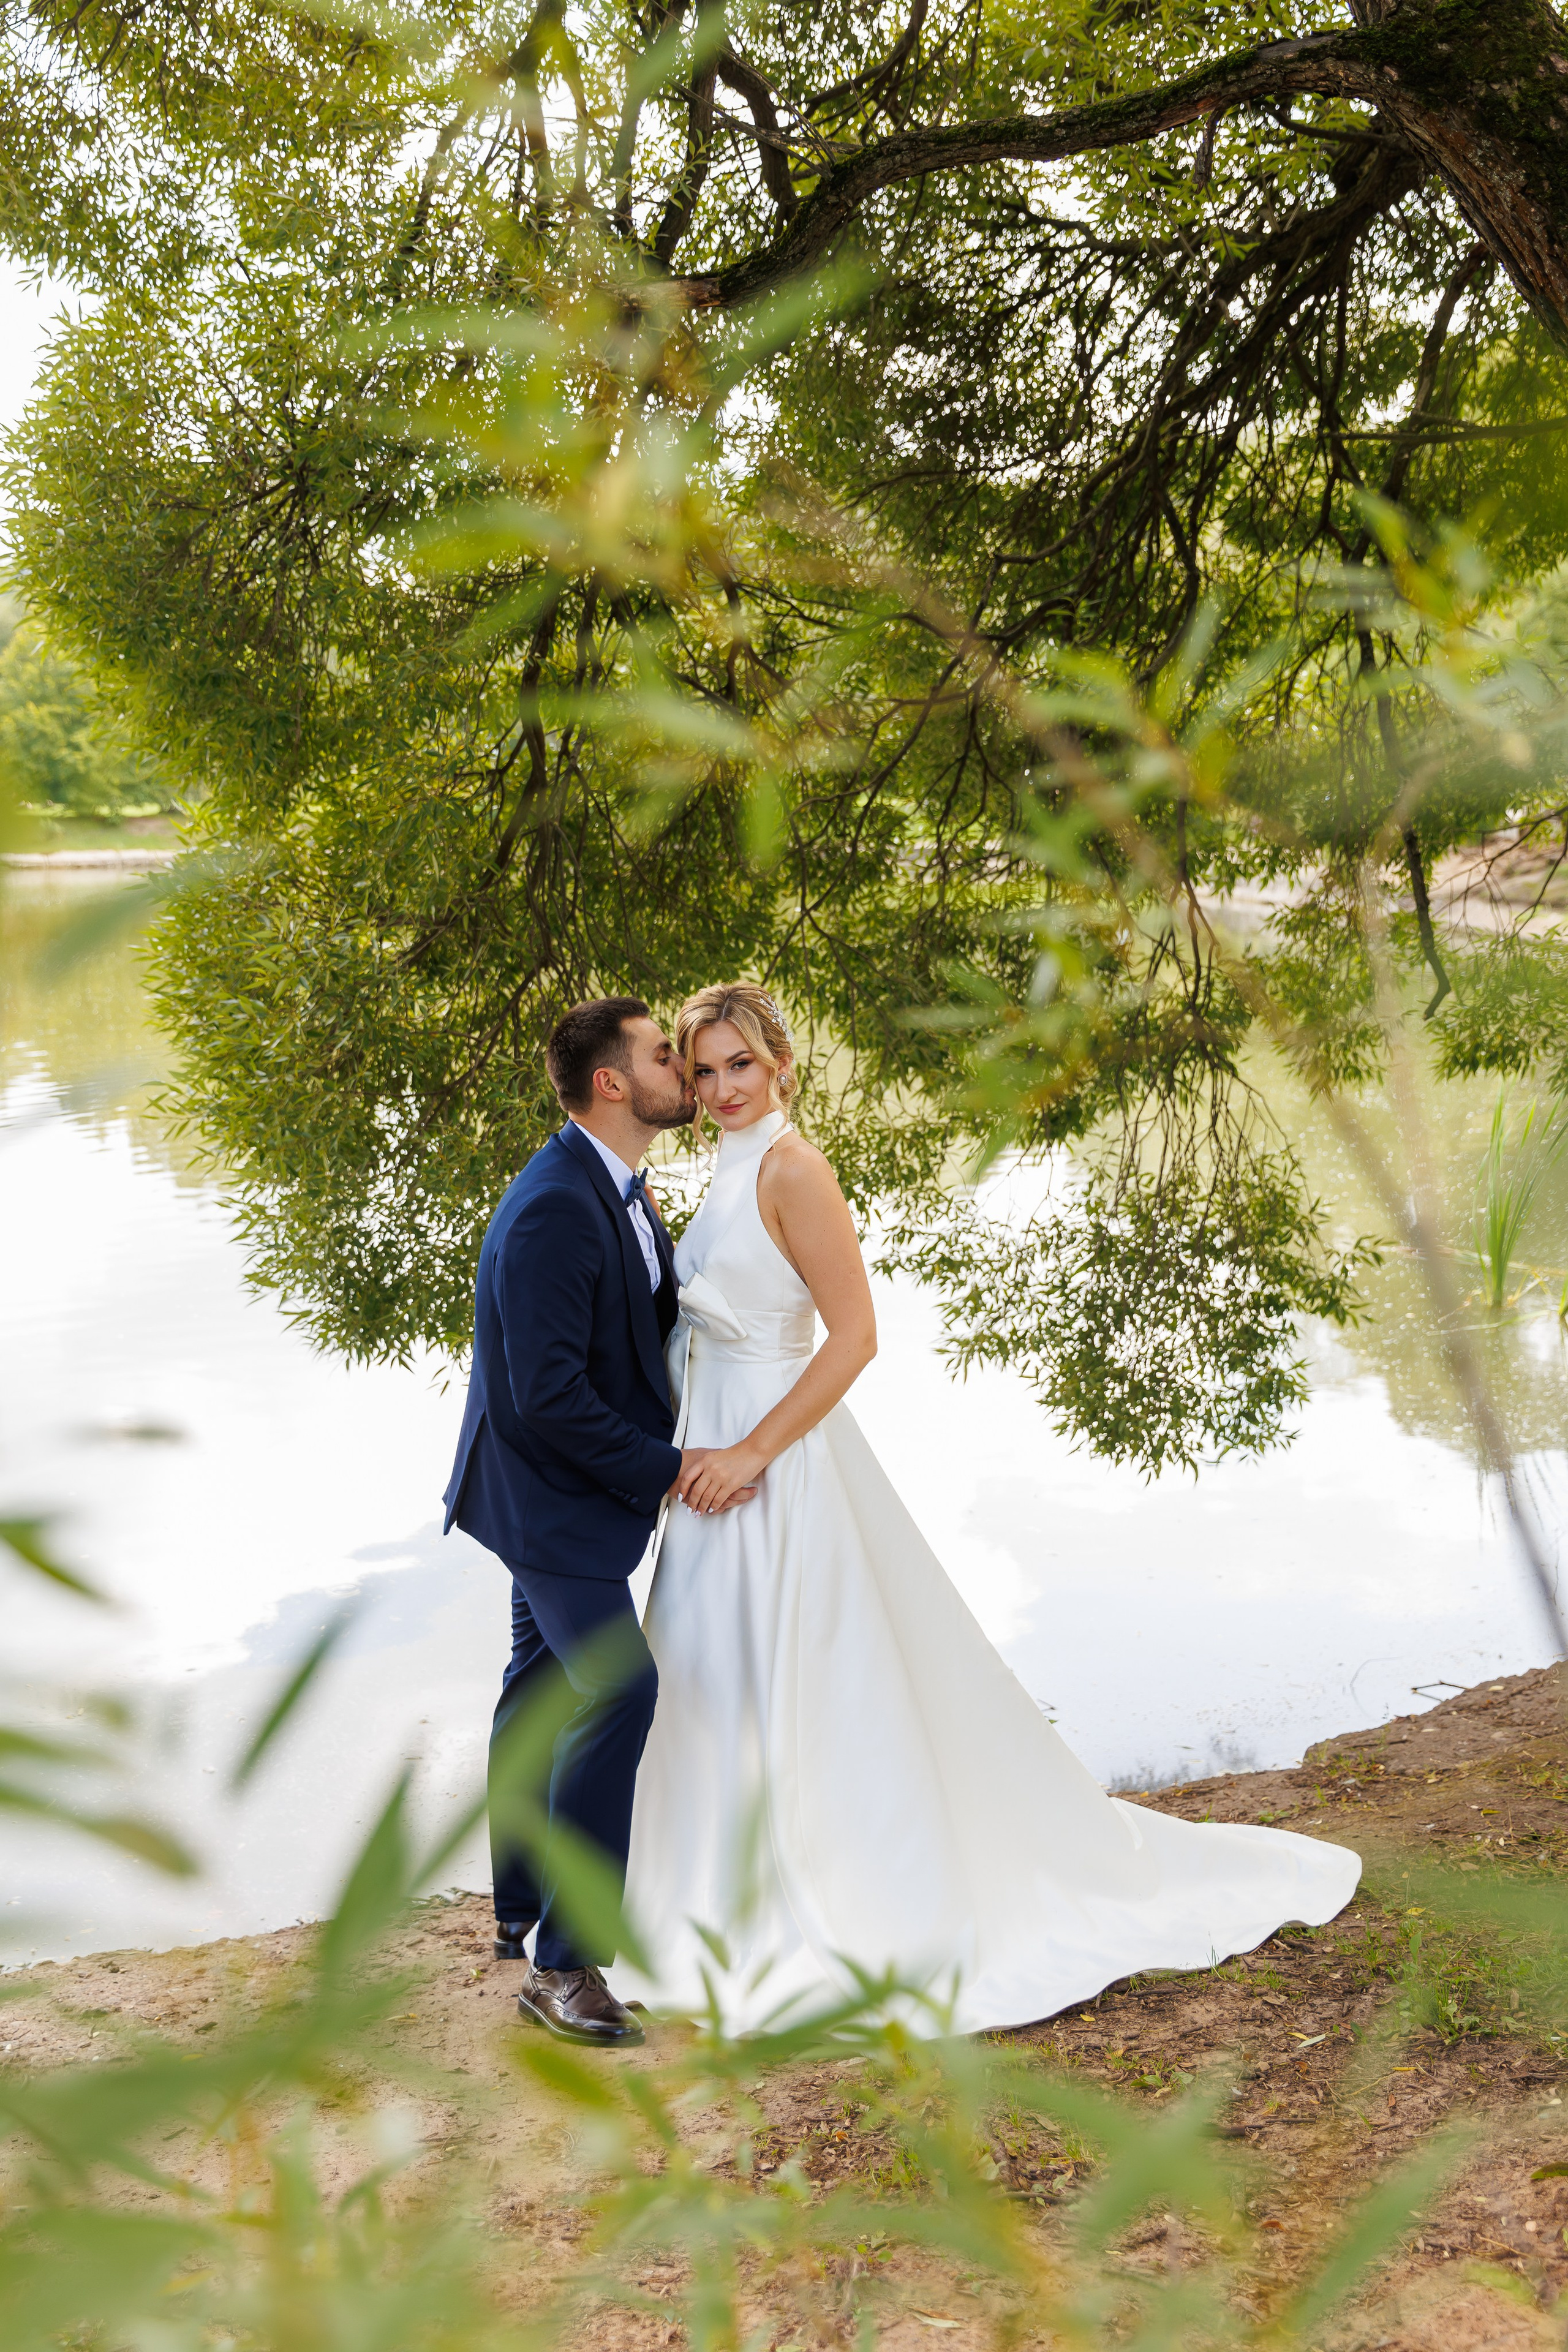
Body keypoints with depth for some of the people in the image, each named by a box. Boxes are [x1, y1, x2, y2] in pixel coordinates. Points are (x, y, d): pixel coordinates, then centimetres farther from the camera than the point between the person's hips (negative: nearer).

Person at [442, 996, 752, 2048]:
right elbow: (549, 1395, -29)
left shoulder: (618, 1187, 4)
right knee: (617, 1689, -13)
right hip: (550, 1488, -10)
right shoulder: (554, 1212, -28)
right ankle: (563, 1963, -5)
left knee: (545, 1687, 19)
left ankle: (523, 1910, 36)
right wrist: (667, 1470, -22)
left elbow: (662, 1314, 15)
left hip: (564, 1485, 10)